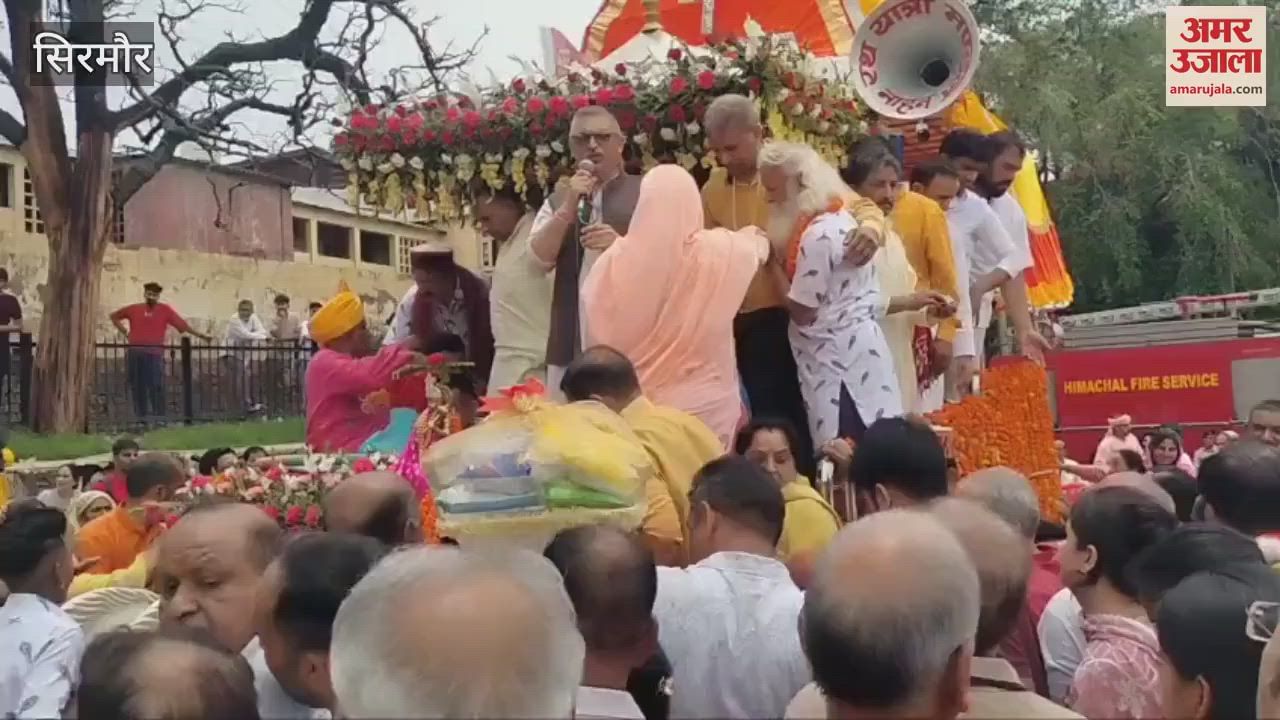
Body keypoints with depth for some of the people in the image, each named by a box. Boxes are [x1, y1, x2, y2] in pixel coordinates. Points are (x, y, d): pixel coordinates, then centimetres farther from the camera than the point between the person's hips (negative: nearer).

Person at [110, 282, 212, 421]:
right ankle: (141, 417, 13)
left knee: (156, 387, -8)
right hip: (134, 353, 3)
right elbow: (114, 316, 27)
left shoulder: (165, 310, 5)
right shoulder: (134, 309, 12)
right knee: (138, 387, 6)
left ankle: (159, 417, -5)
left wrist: (201, 336, -6)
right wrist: (124, 332, 15)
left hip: (154, 354, -3)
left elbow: (183, 325, 1)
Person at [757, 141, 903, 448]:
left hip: (837, 357, -10)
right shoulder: (837, 216, 10)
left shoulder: (818, 235, -20)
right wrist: (781, 257, 7)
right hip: (851, 348, 10)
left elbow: (802, 311, -16)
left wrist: (772, 262, -8)